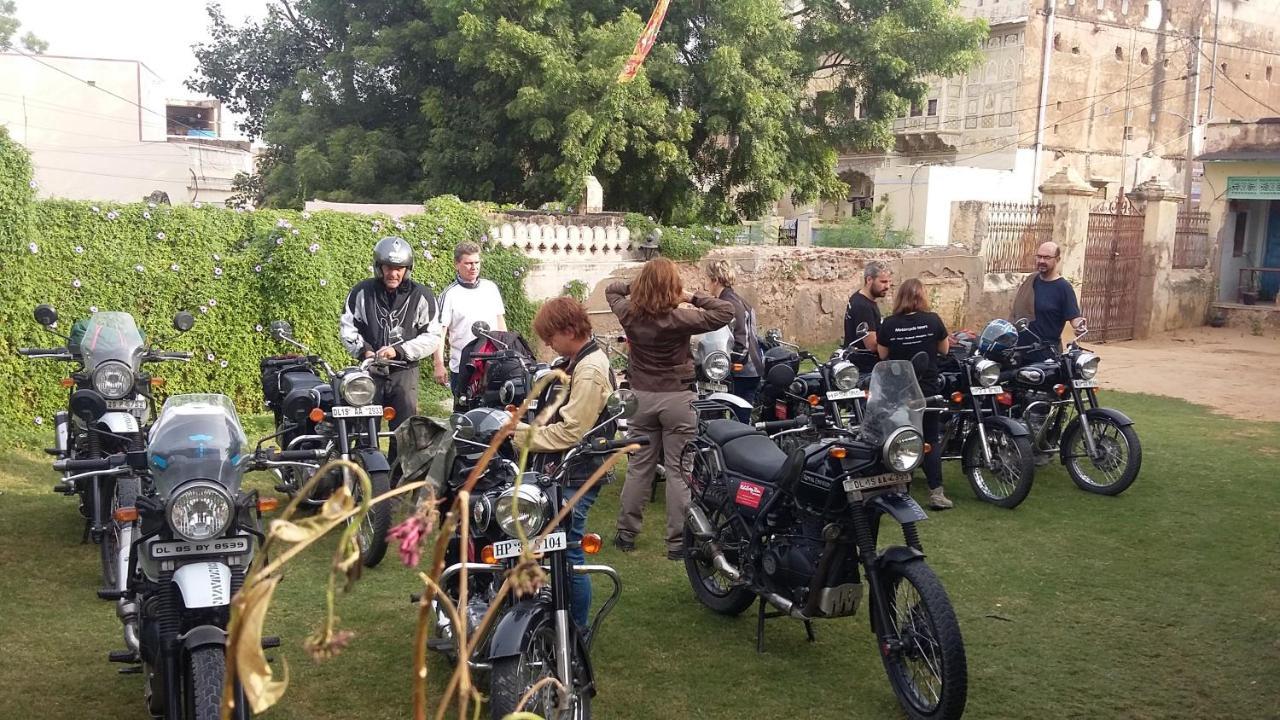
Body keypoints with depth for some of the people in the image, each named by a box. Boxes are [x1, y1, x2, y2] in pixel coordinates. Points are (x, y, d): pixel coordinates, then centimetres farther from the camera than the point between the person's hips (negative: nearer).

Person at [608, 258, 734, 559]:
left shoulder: (629, 313, -4)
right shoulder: (679, 319, -17)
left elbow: (611, 290, 18)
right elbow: (726, 311, -13)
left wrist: (638, 286, 8)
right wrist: (693, 297, -6)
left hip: (641, 396, 4)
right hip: (677, 398, -4)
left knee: (638, 467, 13)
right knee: (679, 471, 2)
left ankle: (626, 534, 21)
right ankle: (678, 542, 5)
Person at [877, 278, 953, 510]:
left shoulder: (889, 324, -9)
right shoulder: (933, 320, -9)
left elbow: (882, 354, 2)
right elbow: (944, 349, 5)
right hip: (928, 388, 0)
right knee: (931, 440, 7)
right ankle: (936, 492, 0)